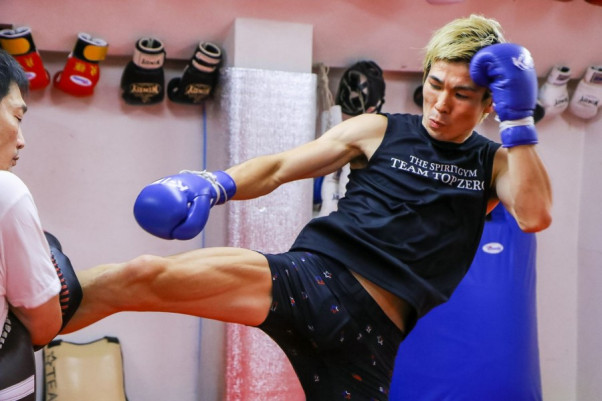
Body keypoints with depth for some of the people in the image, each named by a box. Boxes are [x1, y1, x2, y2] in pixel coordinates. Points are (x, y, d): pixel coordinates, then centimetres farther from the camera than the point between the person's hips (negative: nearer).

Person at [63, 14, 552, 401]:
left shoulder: (492, 162, 16)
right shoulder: (379, 131, 10)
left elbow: (535, 214, -4)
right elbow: (279, 168, 9)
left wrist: (518, 120, -4)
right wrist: (215, 184, -9)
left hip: (372, 327, 2)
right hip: (310, 278, -1)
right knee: (141, 275, -19)